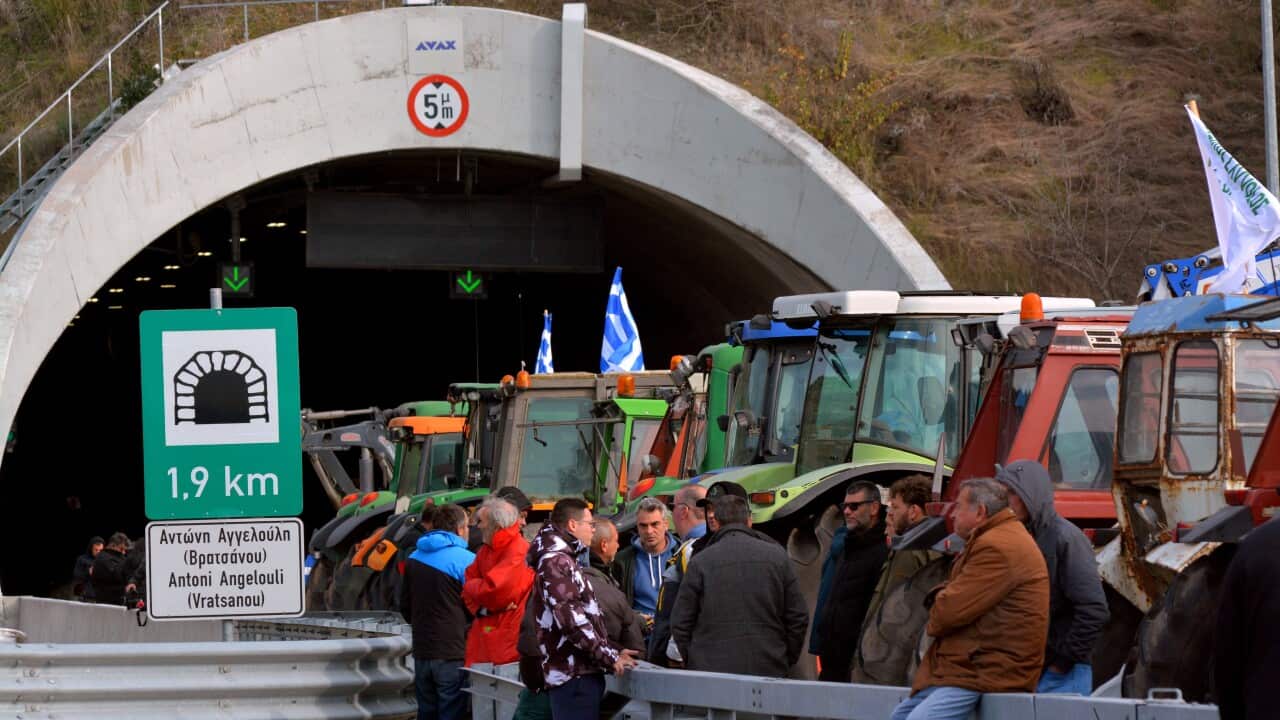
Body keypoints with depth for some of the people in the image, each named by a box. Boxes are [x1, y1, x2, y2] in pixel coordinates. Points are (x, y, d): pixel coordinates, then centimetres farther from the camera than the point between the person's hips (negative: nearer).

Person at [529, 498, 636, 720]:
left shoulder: (565, 560, 22)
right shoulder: (556, 562, -11)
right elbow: (571, 619, -19)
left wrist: (613, 653, 15)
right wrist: (609, 657, -16)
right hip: (574, 675, -11)